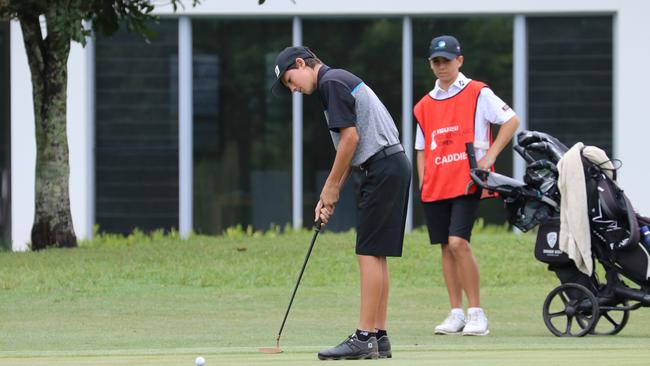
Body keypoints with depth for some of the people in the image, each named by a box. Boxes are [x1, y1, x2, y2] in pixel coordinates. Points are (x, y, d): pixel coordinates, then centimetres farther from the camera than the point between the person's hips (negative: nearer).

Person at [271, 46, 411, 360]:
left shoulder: (332, 83, -9)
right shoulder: (338, 82, 22)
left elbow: (351, 137, -16)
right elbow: (351, 149, 23)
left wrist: (330, 188, -7)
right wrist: (329, 196, 17)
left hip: (382, 169, -10)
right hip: (389, 168, 10)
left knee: (370, 253, -10)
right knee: (375, 255, 10)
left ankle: (365, 337, -12)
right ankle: (379, 338, 11)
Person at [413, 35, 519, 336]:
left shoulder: (477, 93, 0)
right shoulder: (425, 105, 14)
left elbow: (511, 121, 0)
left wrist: (490, 155, -8)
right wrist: (423, 184, 8)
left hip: (467, 181, -6)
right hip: (436, 187, 6)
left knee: (458, 242, -18)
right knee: (446, 247, 5)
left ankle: (476, 313, -12)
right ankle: (456, 314, 11)